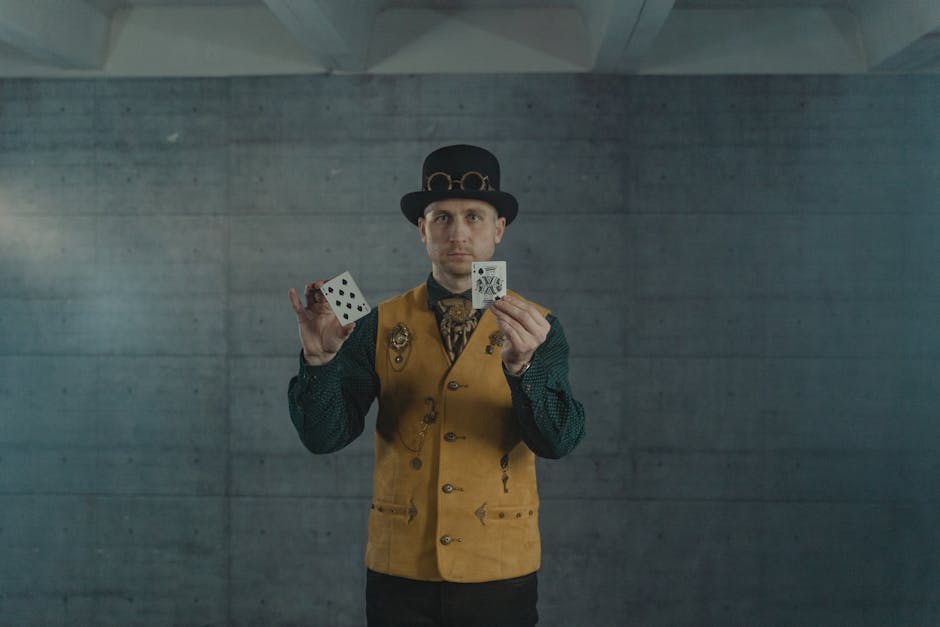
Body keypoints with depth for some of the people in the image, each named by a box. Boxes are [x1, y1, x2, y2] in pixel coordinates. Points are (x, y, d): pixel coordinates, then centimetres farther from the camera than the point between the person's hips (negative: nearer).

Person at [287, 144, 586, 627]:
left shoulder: (535, 328, -2)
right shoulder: (381, 325, 0)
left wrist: (523, 365, -32)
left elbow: (559, 440, -15)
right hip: (400, 574, 1)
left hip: (500, 575, 0)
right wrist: (319, 358, -24)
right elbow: (323, 436, -6)